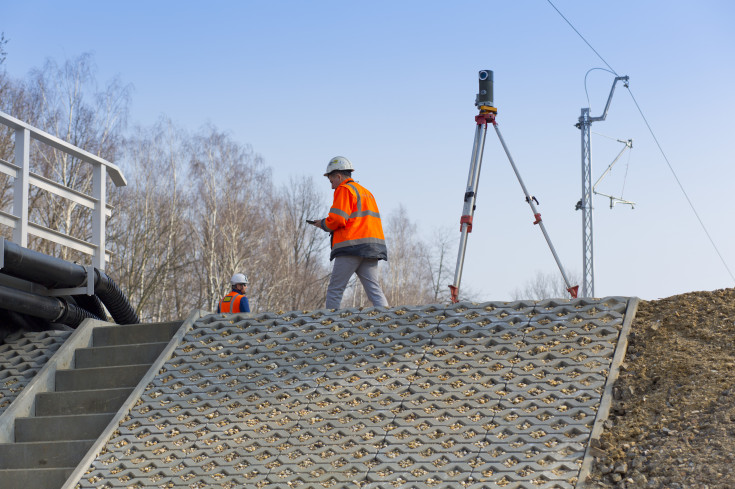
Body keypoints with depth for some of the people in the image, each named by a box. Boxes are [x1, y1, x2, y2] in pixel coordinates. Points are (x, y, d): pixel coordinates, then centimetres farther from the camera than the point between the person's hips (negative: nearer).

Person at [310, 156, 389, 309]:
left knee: (334, 291, -1)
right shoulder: (366, 192, 25)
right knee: (374, 290, 0)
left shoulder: (344, 189, -2)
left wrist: (323, 224, 6)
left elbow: (338, 219, -13)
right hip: (371, 248, 8)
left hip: (351, 245, -8)